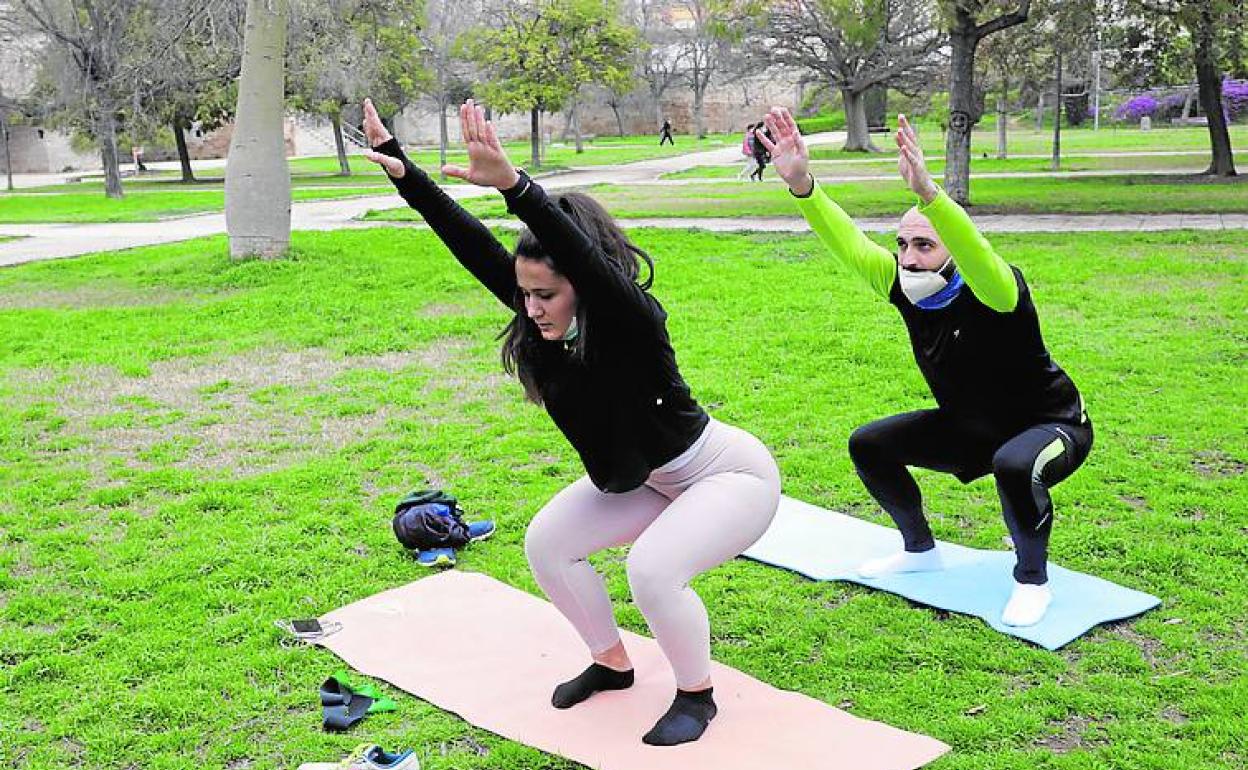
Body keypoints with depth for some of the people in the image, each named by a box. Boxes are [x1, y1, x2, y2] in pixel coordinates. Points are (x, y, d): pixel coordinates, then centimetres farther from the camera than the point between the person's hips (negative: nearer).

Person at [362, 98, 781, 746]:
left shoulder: (631, 322, -32)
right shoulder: (548, 323, -13)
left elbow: (585, 256, -51)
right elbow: (473, 248, -17)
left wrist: (513, 186, -64)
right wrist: (403, 173, -22)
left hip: (733, 475, -8)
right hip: (644, 477, 8)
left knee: (653, 568, -29)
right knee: (546, 542, -2)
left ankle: (696, 693, -1)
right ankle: (612, 663, 19)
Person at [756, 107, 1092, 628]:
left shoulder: (993, 291, -31)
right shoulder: (904, 287, -14)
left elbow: (978, 257, -54)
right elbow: (848, 244, -24)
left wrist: (927, 192, -69)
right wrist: (801, 184, -39)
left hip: (1052, 425, -7)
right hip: (969, 428, 7)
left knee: (1015, 465, -39)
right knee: (869, 444, 0)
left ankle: (1032, 581, -10)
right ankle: (920, 550, 21)